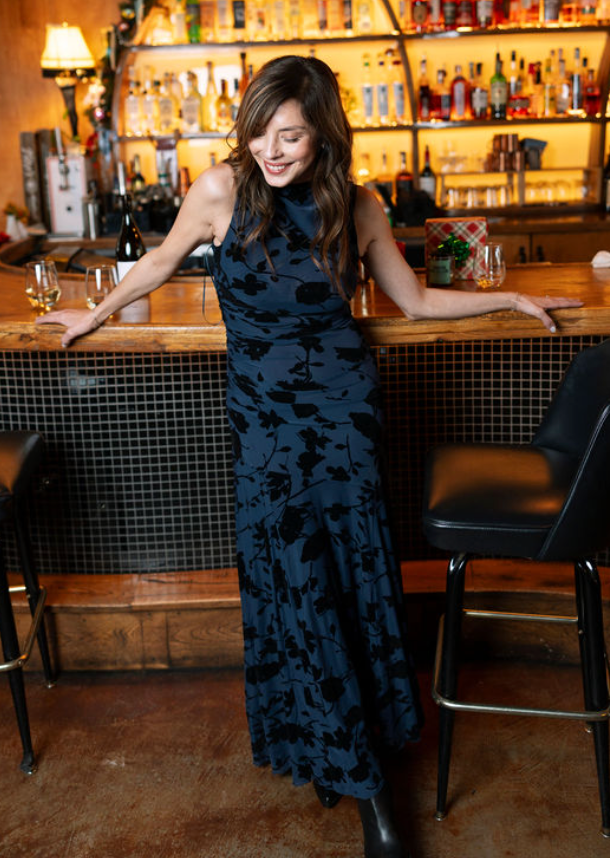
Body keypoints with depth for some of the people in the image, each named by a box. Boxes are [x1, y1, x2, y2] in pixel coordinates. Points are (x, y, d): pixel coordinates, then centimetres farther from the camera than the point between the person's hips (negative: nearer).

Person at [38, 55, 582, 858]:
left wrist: (511, 298, 12)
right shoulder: (223, 189, -5)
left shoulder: (356, 207, 0)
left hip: (343, 401, 0)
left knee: (345, 570, -9)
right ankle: (366, 784, 7)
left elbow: (416, 300, 13)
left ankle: (346, 757, 10)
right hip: (263, 408, 0)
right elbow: (162, 261, 13)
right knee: (294, 577, -6)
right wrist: (96, 313, 24)